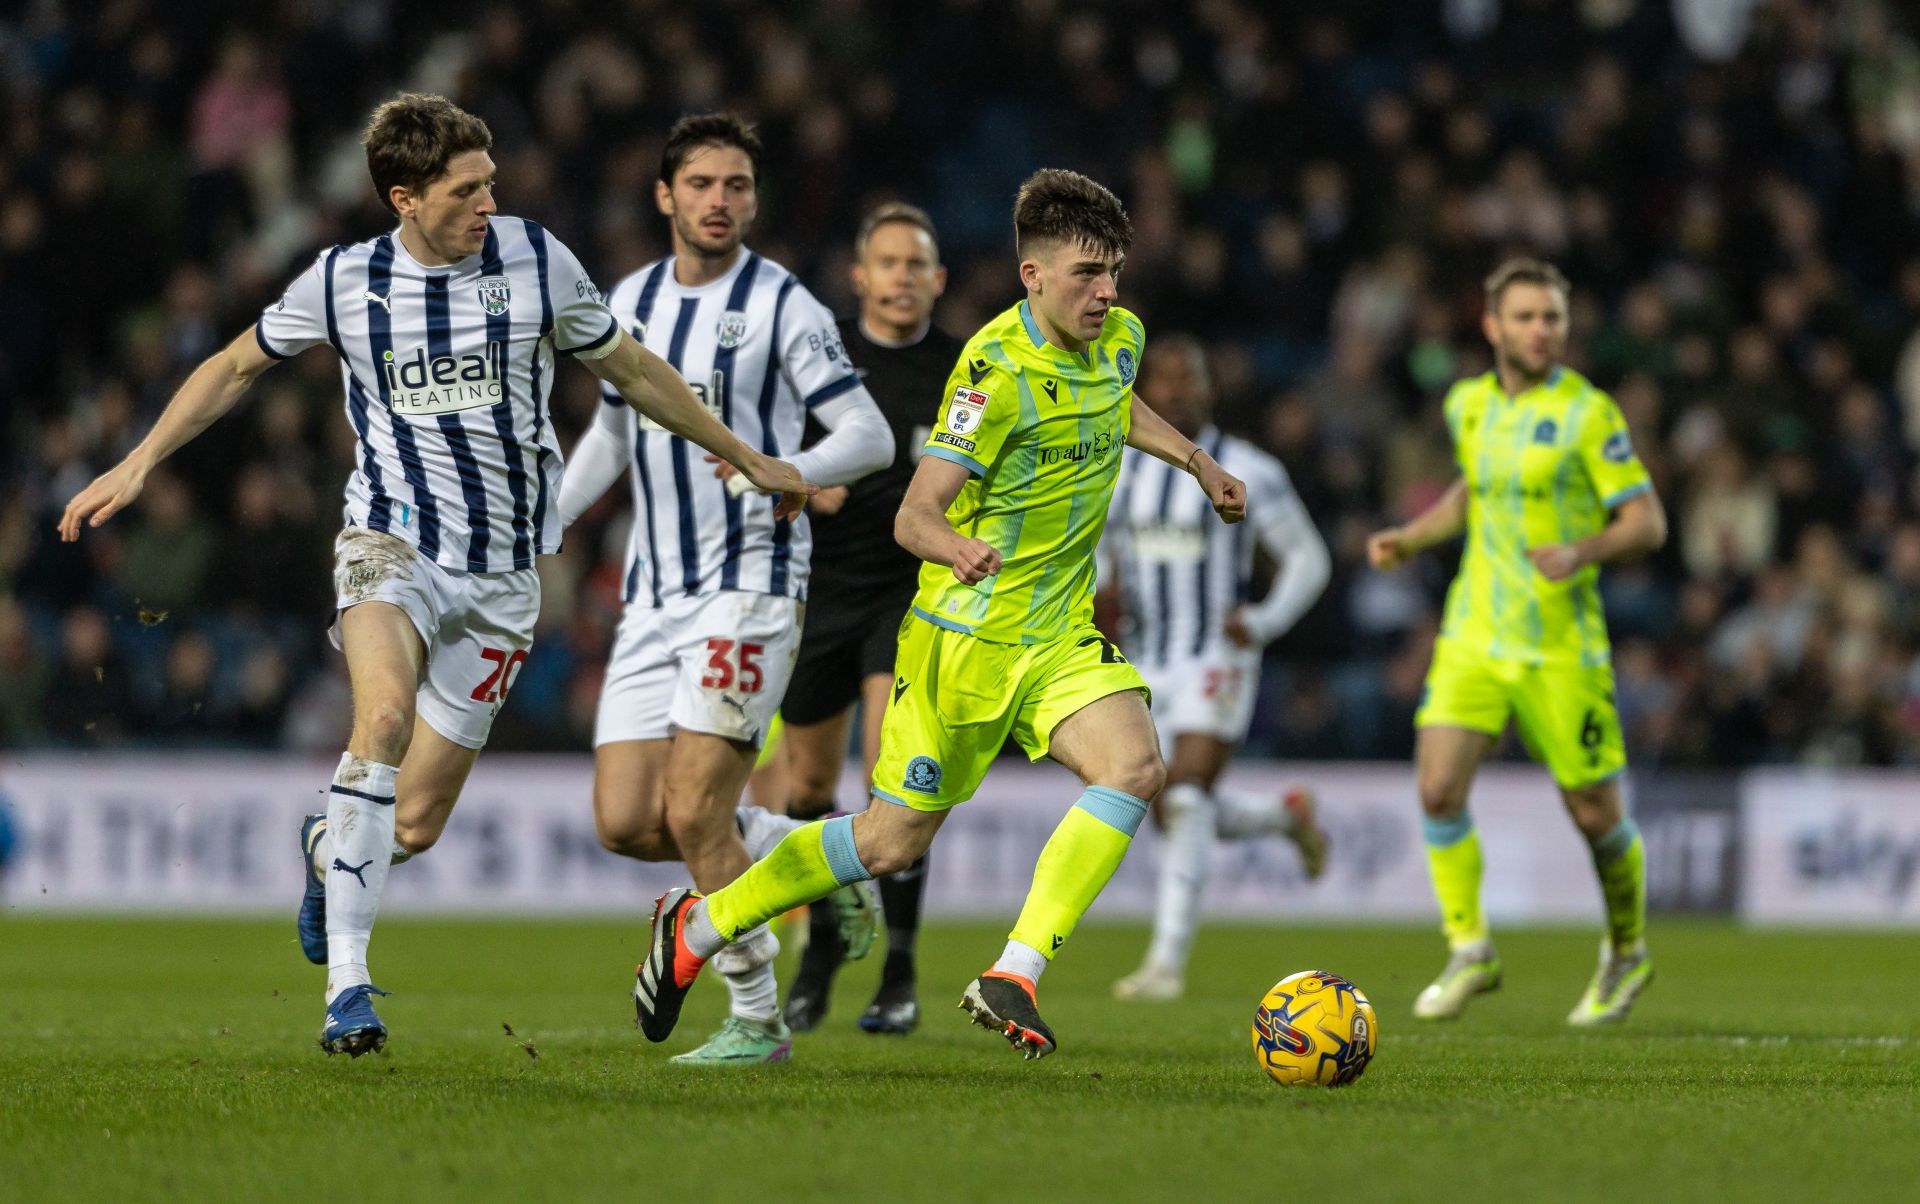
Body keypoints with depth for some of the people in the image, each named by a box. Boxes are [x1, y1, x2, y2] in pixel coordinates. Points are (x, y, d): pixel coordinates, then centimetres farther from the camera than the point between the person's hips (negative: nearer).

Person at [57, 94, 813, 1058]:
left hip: (502, 571, 2)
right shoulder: (343, 282, -2)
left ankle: (328, 850, 37)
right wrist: (136, 465, 8)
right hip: (393, 544, -1)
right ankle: (347, 985, -30)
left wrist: (744, 457, 20)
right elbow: (236, 366, 14)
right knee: (385, 715, -32)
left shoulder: (536, 262, -1)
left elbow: (630, 371, 14)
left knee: (416, 822, -2)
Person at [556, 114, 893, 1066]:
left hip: (749, 584, -6)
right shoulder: (630, 301, 12)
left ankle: (757, 1020, 0)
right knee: (626, 824, -2)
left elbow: (870, 436, -8)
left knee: (694, 814, -14)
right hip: (653, 594, 6)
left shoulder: (781, 305, -6)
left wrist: (786, 472, -27)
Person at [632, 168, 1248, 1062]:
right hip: (967, 631, -6)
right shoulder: (998, 369, -22)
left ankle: (1014, 978, -21)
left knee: (1134, 766, -22)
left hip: (1060, 634, 6)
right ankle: (699, 925, 24)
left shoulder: (1120, 340, 2)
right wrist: (960, 548, -47)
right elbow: (913, 515, -26)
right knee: (895, 837, 3)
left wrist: (1196, 460, 25)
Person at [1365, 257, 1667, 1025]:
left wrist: (1584, 551, -27)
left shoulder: (1587, 412, -8)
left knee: (1595, 815, 3)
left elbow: (1648, 522, -9)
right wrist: (1409, 539, 15)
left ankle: (1627, 953, 28)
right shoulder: (1469, 405, 8)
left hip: (1562, 643, -4)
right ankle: (1469, 953, 1)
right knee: (1438, 788, -13)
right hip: (1475, 636, 4)